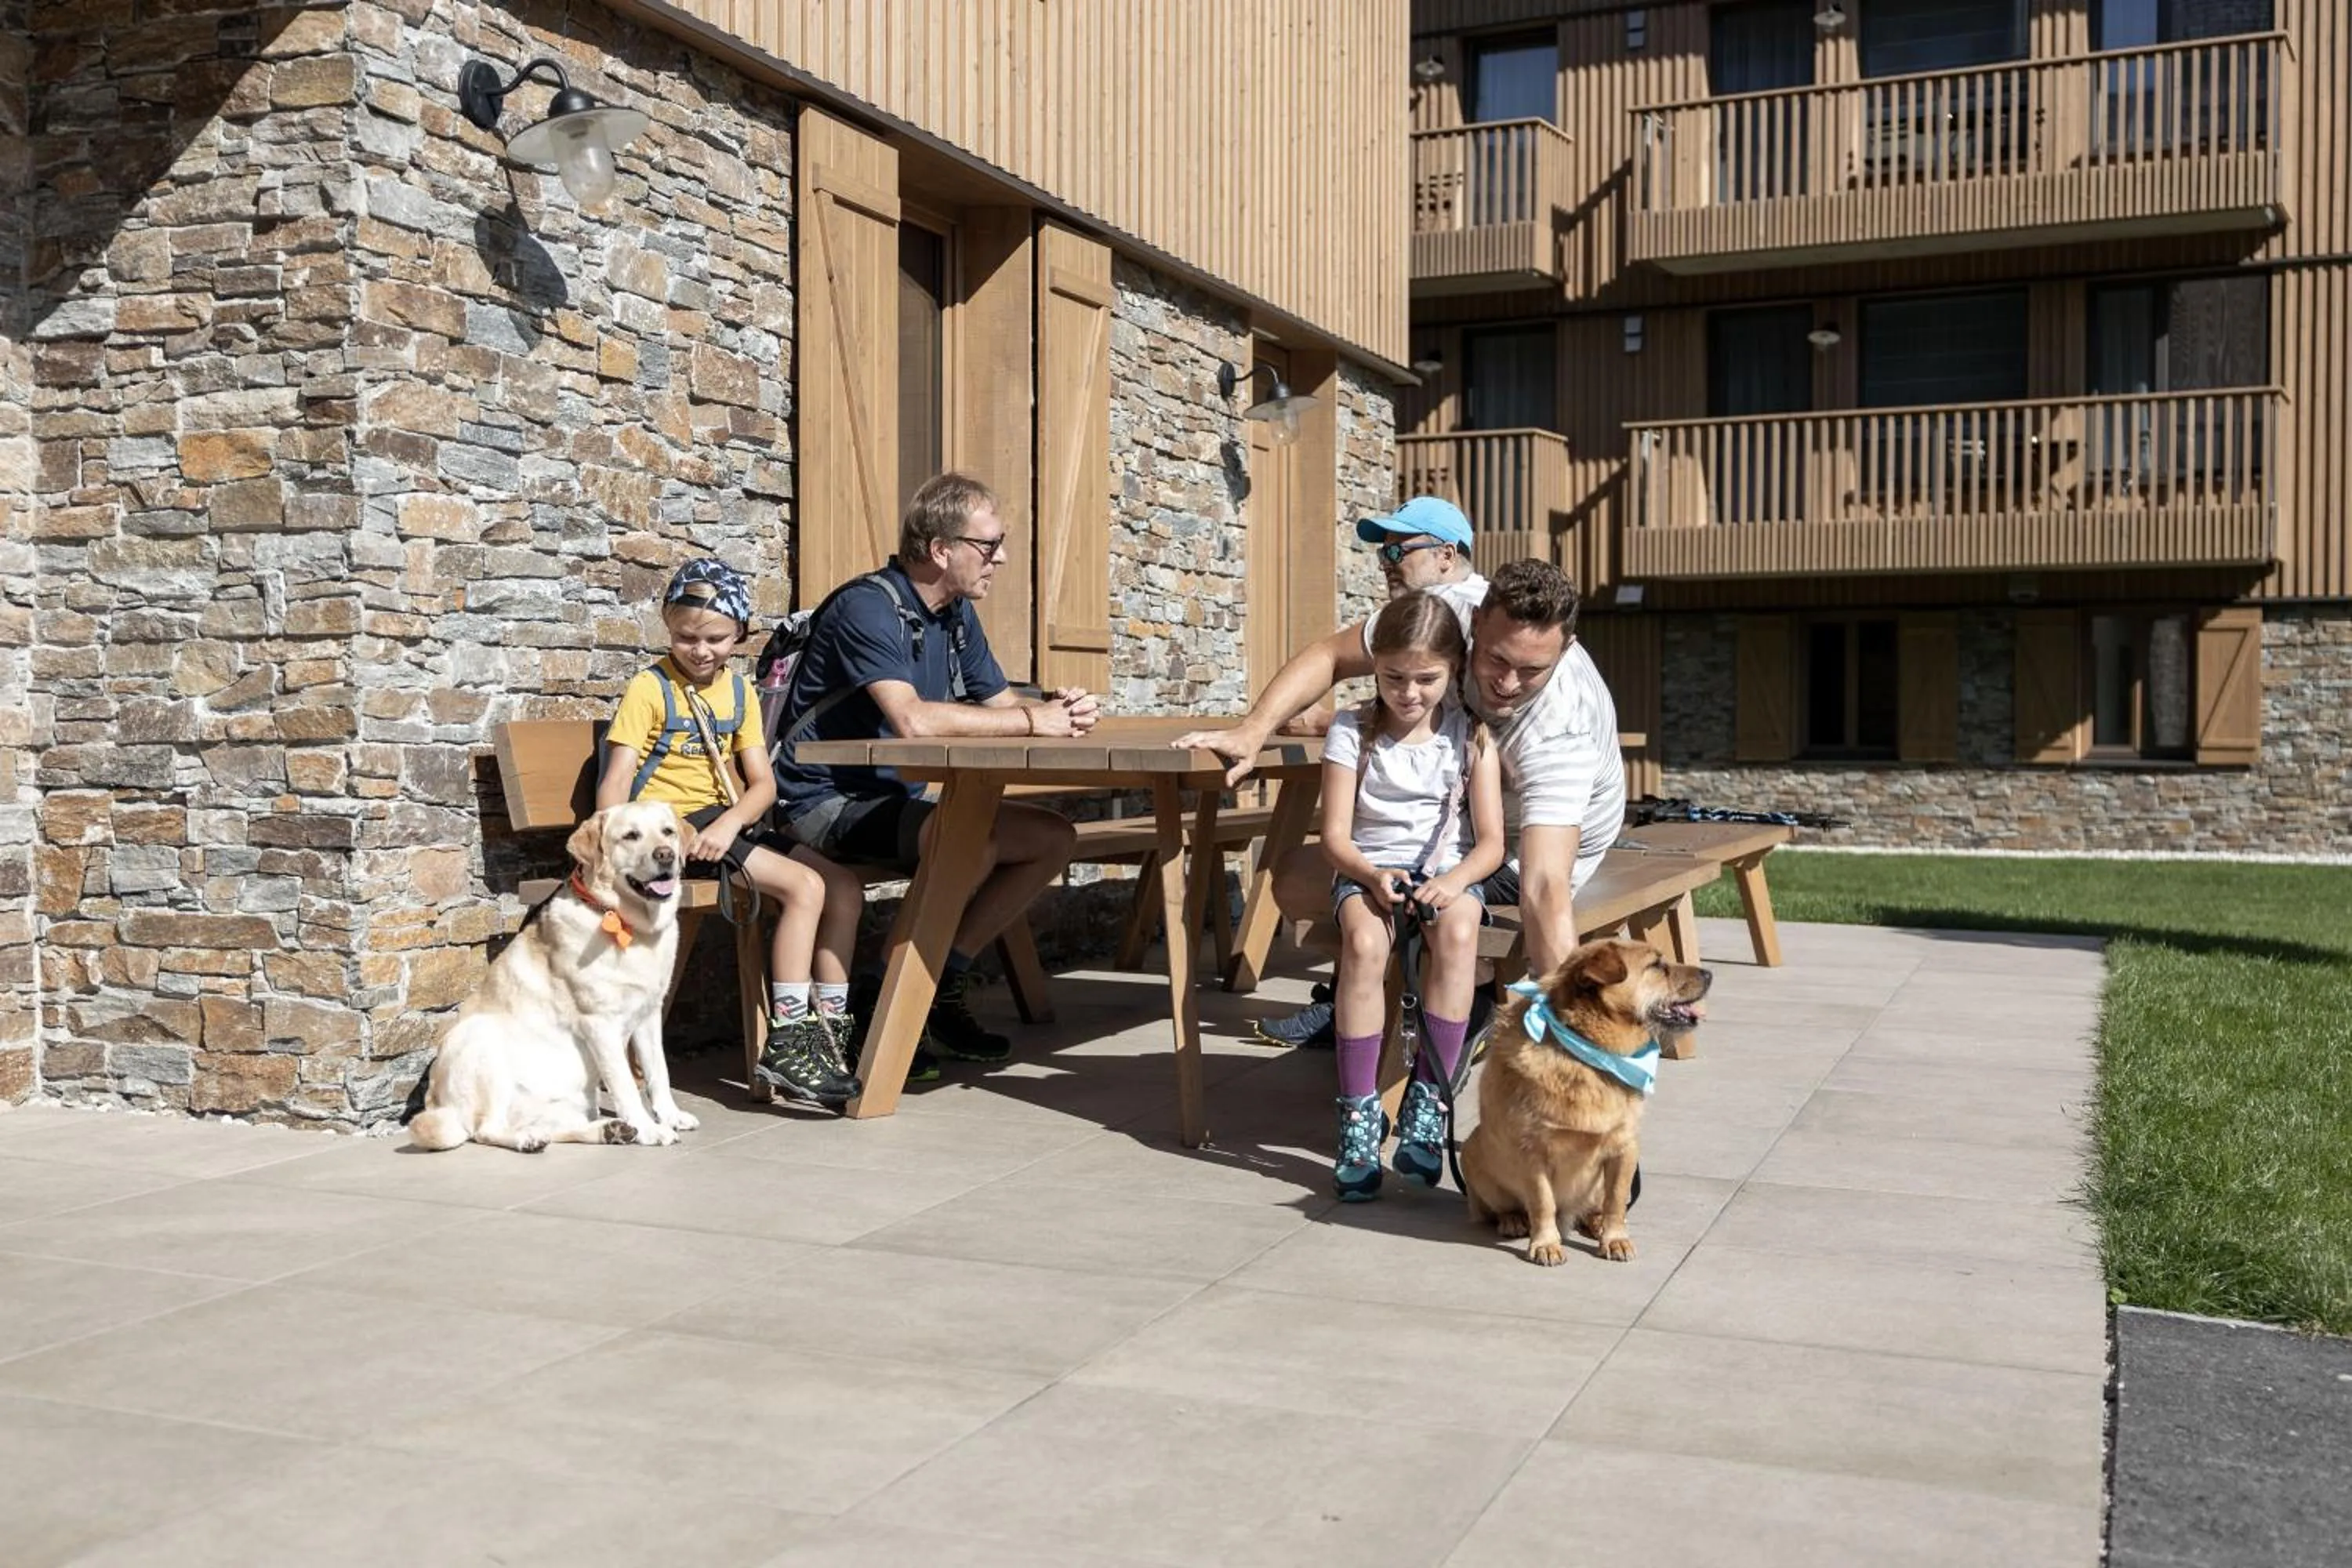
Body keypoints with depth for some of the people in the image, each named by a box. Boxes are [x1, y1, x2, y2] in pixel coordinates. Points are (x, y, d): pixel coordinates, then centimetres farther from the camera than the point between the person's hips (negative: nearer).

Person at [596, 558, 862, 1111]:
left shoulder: (739, 691, 13)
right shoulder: (650, 688, -5)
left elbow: (762, 781, 6)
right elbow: (616, 781, -11)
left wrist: (730, 824, -14)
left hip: (724, 822, 7)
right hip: (670, 826, -7)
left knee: (845, 888, -5)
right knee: (804, 886, -22)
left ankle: (831, 1028, 2)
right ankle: (787, 1044, -20)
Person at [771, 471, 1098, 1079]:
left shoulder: (957, 614, 10)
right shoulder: (869, 607, -19)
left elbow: (998, 701, 13)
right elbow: (912, 719, -32)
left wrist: (1057, 708, -11)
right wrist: (1032, 720, -26)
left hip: (896, 800, 9)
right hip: (828, 802, -9)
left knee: (1055, 838, 0)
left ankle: (942, 987, 7)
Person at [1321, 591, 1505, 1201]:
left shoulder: (1470, 736, 2)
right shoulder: (1352, 732, 0)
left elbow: (1490, 841, -2)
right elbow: (1335, 836, -3)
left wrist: (1455, 880, -23)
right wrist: (1372, 875, -23)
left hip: (1447, 870, 1)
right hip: (1367, 871, 0)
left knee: (1458, 932, -35)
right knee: (1364, 940, -34)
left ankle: (1427, 1103, -25)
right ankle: (1359, 1115, -27)